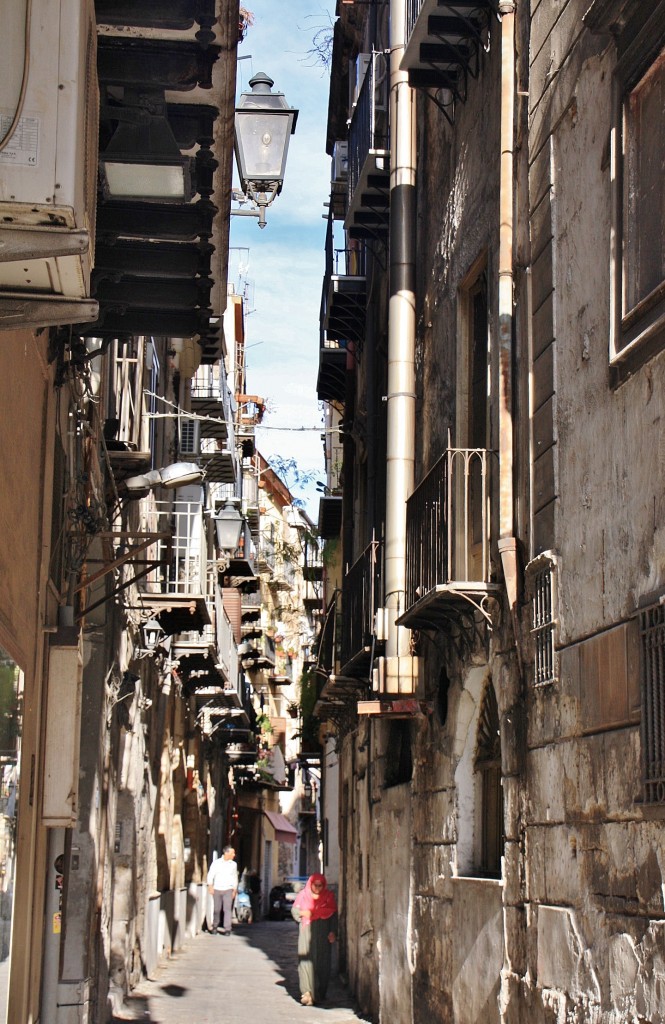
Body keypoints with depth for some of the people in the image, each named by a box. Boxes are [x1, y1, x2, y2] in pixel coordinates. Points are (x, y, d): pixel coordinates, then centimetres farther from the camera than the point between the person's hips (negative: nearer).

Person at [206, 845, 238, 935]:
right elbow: (210, 875, -2)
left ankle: (227, 929, -11)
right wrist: (210, 886, -12)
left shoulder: (233, 864, 7)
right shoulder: (216, 863, 0)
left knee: (227, 909, -10)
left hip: (228, 890, 1)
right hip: (217, 889, -1)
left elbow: (235, 877, 14)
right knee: (217, 909, 7)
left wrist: (235, 890, 10)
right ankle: (215, 926, 27)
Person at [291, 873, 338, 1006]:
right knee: (306, 961, -10)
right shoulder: (303, 895, 5)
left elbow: (334, 915, 2)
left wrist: (333, 932, -8)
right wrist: (302, 912, -14)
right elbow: (294, 910, 9)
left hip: (323, 934, 0)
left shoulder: (328, 896, 4)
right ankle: (308, 992, -14)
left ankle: (320, 992, 11)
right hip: (306, 932, 0)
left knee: (322, 962, 1)